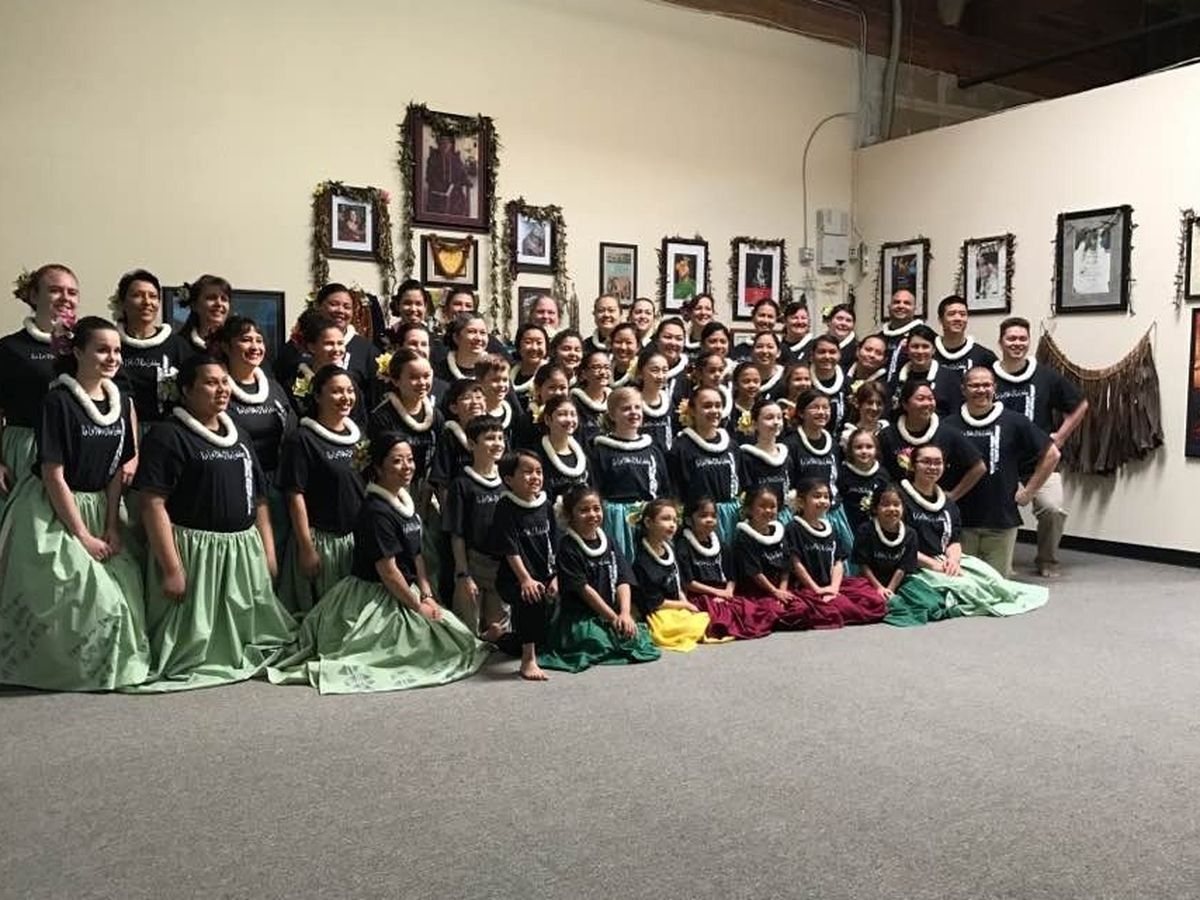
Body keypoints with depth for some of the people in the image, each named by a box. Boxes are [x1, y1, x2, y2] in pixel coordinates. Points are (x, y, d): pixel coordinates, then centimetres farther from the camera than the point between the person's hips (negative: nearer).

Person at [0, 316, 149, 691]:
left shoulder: (121, 402, 2)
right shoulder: (58, 401, -16)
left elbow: (117, 471, 4)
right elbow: (54, 476, -16)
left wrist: (112, 527, -4)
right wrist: (83, 536, -16)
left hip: (97, 509, 6)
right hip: (51, 511, -5)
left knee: (121, 583, -2)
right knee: (67, 591, -8)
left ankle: (112, 663, 15)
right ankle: (65, 667, 14)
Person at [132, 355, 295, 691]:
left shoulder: (239, 436, 15)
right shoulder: (167, 435, -9)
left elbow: (259, 500, 18)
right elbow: (153, 504, -17)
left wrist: (269, 553, 11)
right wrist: (171, 568, -21)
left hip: (245, 551, 7)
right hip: (195, 551, -7)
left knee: (244, 630, 17)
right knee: (193, 638, 1)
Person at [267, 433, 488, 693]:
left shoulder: (406, 501, 8)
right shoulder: (376, 512, -22)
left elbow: (416, 555, 12)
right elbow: (388, 571, -21)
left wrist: (427, 596, 2)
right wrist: (418, 606, -12)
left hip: (401, 594, 9)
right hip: (374, 599, -9)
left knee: (455, 633, 9)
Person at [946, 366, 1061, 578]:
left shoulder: (1013, 422, 0)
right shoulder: (950, 425, 2)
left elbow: (1051, 455, 6)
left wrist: (1028, 491, 3)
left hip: (1002, 521, 0)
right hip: (961, 520, 0)